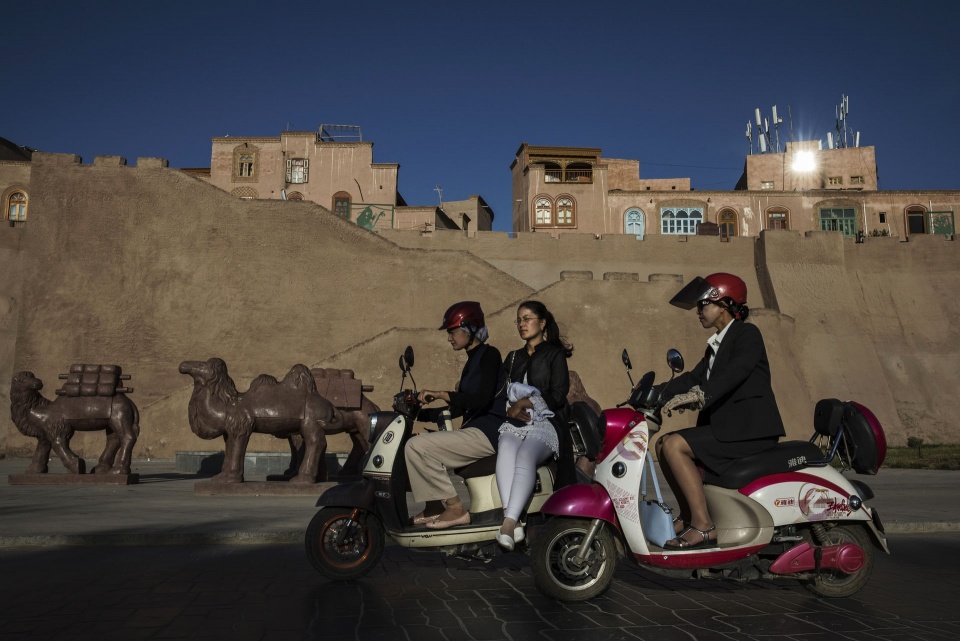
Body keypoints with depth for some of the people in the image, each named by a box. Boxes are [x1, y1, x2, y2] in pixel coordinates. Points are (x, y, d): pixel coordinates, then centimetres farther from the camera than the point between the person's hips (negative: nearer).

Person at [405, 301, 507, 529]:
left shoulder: (489, 354, -8)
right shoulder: (472, 361, 19)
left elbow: (482, 398, -22)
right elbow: (458, 408, 21)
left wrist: (442, 394, -24)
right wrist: (418, 412, 18)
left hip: (488, 433, -10)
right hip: (474, 430, 10)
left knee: (417, 446, -19)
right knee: (416, 447, 14)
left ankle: (455, 508, -13)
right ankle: (435, 506, 9)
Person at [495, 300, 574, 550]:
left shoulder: (554, 354, 10)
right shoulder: (513, 358, 27)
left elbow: (557, 395, -2)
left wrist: (525, 403, -6)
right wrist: (513, 410, -1)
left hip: (546, 424, -3)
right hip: (515, 423, 4)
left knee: (525, 456, -36)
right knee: (506, 453, -33)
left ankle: (508, 523, -46)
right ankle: (514, 522, -44)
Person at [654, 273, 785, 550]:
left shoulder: (747, 334, -9)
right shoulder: (718, 343, 19)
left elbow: (736, 371, -27)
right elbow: (696, 376, 15)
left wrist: (698, 394, -39)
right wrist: (658, 393, 2)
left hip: (750, 430, -9)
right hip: (727, 425, 9)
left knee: (675, 446, -21)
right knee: (664, 443, 7)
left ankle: (703, 526, -17)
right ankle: (688, 515, 11)